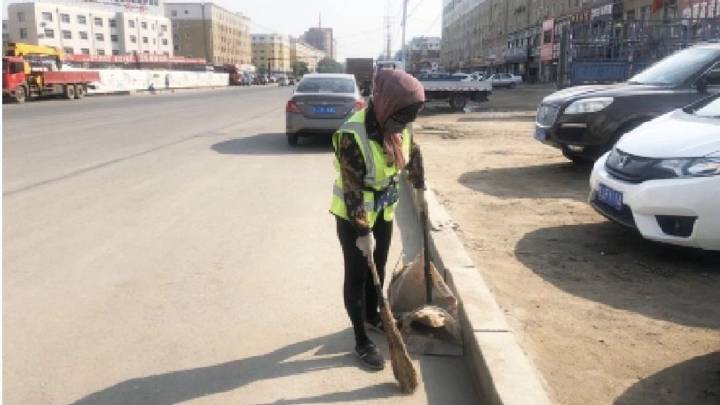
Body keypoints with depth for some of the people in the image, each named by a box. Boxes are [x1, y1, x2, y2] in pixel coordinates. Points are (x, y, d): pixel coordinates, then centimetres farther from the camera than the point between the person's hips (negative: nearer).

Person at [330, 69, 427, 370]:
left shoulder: (399, 126, -9)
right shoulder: (352, 135, -31)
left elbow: (413, 154, 12)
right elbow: (352, 189, -28)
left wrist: (419, 189, 18)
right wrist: (363, 232, -25)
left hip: (384, 211, 7)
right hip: (353, 215, -7)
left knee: (378, 268, 20)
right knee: (357, 275, 4)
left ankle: (372, 316, 43)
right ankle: (362, 341, 17)